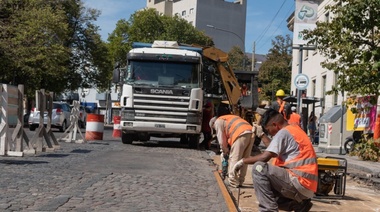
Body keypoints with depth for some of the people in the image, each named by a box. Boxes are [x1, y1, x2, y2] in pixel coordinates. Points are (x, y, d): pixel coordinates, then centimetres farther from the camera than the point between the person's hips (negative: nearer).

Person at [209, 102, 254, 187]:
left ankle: (233, 182, -3)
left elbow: (222, 140, 8)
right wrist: (227, 150, 29)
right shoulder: (228, 118, 38)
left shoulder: (218, 121, 13)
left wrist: (225, 151, 22)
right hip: (250, 132, 9)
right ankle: (240, 181, 19)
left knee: (234, 159, -2)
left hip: (241, 134, -9)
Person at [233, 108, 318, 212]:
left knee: (259, 168, -18)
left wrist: (243, 161, -6)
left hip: (300, 182, -10)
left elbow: (265, 157, -18)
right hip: (306, 185, 10)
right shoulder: (294, 129, 17)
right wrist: (261, 134, 26)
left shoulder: (283, 132, -12)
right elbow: (274, 149, 27)